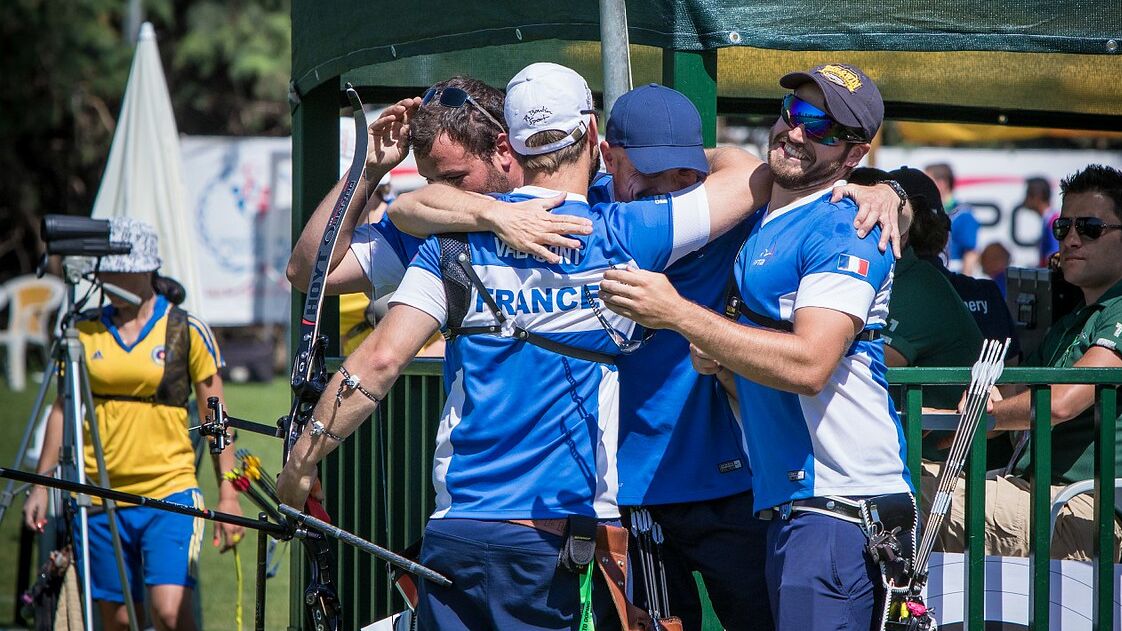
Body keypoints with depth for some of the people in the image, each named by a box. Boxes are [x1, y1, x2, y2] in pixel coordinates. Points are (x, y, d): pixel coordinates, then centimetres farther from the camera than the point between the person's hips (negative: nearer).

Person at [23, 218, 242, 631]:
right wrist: (41, 484, 11)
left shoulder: (187, 331, 0)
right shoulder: (85, 330, 7)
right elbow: (63, 409, 15)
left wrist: (227, 493, -2)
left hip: (169, 492, -3)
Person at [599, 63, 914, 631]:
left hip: (841, 501, -9)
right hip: (784, 503, 9)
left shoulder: (844, 232, -9)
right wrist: (715, 358, 2)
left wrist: (678, 315, -21)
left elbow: (808, 364, -23)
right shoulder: (758, 226, 18)